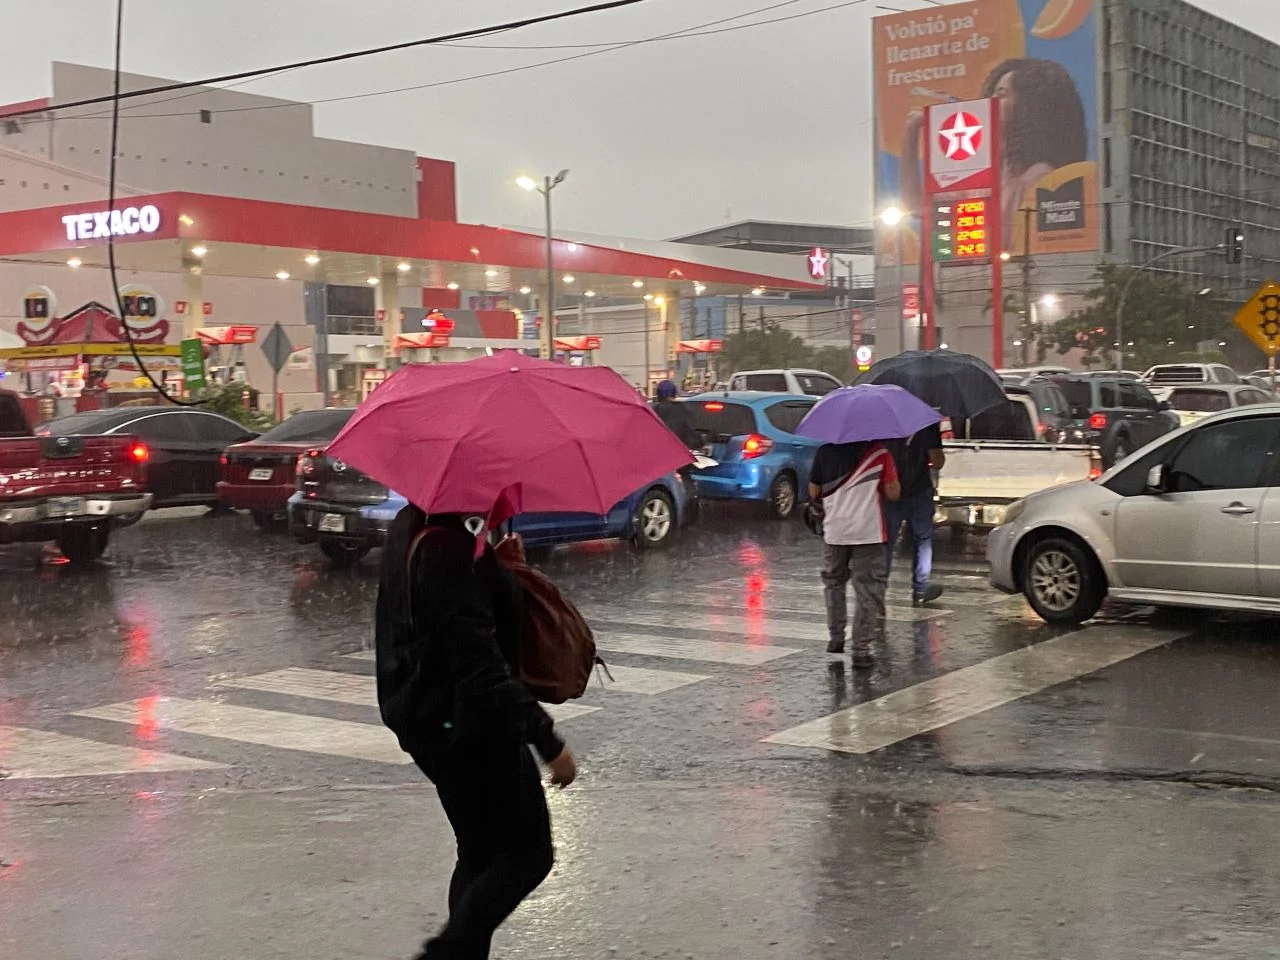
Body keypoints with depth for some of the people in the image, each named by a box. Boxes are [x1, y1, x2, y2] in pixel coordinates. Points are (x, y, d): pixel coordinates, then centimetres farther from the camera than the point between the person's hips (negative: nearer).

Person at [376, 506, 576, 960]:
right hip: (469, 727, -10)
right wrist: (548, 739, -22)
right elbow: (481, 664, -27)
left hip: (428, 720, 10)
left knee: (480, 853, 19)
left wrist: (502, 567, 0)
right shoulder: (451, 549, -25)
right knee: (528, 851, 3)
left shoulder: (410, 529, 5)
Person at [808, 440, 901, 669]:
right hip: (868, 532, -2)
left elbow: (814, 493, 6)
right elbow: (893, 494, -6)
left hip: (834, 532, 2)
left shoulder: (825, 452, -1)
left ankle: (836, 639, 26)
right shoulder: (879, 452, -7)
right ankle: (861, 650, 0)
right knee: (867, 590, 3)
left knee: (833, 583, 22)